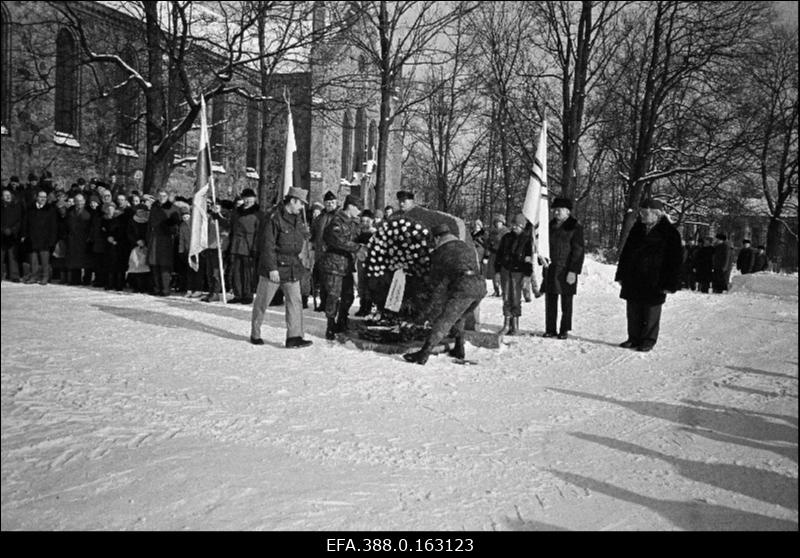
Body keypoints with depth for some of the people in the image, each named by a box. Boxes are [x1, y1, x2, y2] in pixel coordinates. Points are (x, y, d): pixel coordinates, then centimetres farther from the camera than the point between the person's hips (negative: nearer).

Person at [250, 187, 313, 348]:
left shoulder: (298, 219, 8)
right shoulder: (274, 218, -15)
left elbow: (304, 237, 21)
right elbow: (267, 245, -17)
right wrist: (272, 268, -20)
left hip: (292, 268, 7)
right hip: (274, 267, -6)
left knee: (295, 301, -2)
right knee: (262, 301, 7)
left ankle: (294, 337, -1)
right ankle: (255, 334, 23)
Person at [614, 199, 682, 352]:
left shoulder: (670, 233, -7)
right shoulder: (637, 229, 8)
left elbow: (674, 260, -7)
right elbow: (626, 252, 13)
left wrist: (670, 284, -10)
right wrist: (621, 275, 10)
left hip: (654, 282, -5)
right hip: (633, 279, 5)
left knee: (651, 313, 4)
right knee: (633, 311, 9)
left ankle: (648, 341, 16)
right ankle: (634, 338, 21)